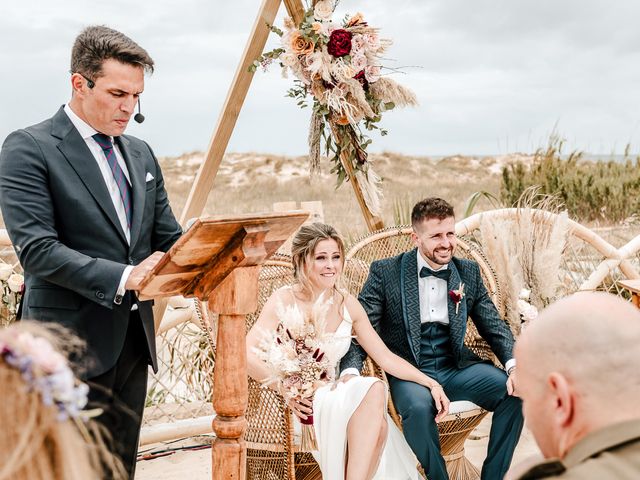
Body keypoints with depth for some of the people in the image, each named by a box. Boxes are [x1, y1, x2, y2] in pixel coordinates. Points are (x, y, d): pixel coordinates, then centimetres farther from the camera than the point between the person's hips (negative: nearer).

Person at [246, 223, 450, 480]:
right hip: (299, 406, -4)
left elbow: (385, 357, 9)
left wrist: (431, 383, -1)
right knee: (374, 390, -29)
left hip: (334, 396, 4)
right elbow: (248, 354, -19)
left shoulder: (347, 304, 8)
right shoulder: (285, 300, -7)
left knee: (378, 423, -30)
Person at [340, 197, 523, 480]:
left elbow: (494, 327, 9)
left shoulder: (469, 272, 10)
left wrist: (514, 364, -11)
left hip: (457, 367, 4)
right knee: (418, 407, -36)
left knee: (516, 390, -20)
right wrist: (350, 370, -24)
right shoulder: (385, 273, -1)